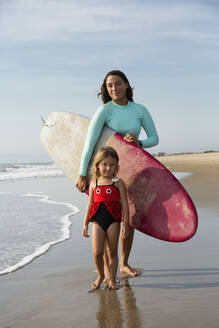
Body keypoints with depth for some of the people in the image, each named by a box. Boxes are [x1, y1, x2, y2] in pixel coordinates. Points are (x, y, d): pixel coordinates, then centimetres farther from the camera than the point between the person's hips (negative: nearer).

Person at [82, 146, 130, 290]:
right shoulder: (94, 183, 8)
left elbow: (124, 204, 0)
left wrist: (126, 224, -4)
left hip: (113, 220, -1)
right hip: (97, 221, 2)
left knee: (112, 252, 8)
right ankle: (101, 275, 21)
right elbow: (90, 204, 13)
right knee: (97, 252, -5)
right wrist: (85, 224, 12)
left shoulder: (118, 183, 1)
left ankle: (112, 279, 23)